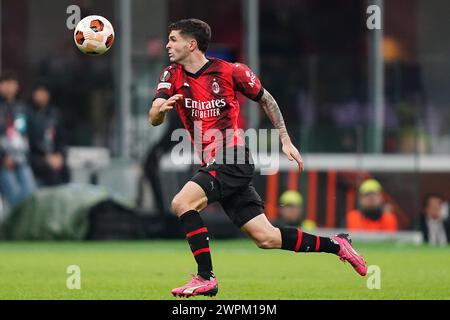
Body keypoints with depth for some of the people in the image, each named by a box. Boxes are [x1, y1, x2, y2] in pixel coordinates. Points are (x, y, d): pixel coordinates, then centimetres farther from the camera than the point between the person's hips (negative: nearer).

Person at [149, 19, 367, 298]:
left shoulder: (230, 72, -5)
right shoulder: (173, 76, 6)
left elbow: (265, 99, 9)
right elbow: (154, 118, -5)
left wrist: (286, 141, 6)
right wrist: (161, 109, -29)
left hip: (233, 159, -5)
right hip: (213, 165, 5)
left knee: (182, 202, -24)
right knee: (266, 238, 4)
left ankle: (206, 278, -17)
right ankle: (336, 245, 18)